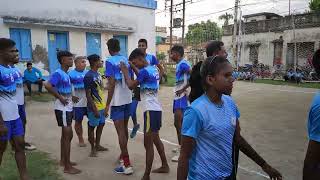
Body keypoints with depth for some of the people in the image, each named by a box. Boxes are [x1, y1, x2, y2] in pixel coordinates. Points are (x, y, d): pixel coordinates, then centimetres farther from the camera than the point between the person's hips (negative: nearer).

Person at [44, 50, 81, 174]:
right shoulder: (58, 73, -16)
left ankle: (63, 160, 30)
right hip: (62, 108, -9)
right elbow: (47, 86, -30)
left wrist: (71, 97, 10)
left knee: (65, 135, 17)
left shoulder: (66, 74, 11)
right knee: (68, 135, -4)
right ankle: (67, 167, 5)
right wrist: (60, 98, -23)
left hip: (68, 108, 9)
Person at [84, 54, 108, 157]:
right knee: (92, 127, 4)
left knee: (101, 125, 15)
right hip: (95, 107, -9)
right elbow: (88, 94, -18)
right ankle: (93, 149, 16)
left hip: (102, 106, 9)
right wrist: (94, 109, -19)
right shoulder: (89, 76, -17)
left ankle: (97, 145, 29)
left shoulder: (98, 74, 10)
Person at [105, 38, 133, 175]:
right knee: (124, 129, 18)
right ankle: (123, 156, 33)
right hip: (128, 99, 7)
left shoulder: (109, 61, -11)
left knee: (120, 131, -4)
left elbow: (112, 83, -17)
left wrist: (108, 104, -13)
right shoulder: (126, 60, 8)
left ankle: (127, 165, -1)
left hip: (117, 101, -7)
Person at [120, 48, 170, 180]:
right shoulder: (153, 69, 11)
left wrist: (125, 71, -1)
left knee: (148, 144, -3)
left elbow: (131, 86, -13)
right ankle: (165, 166, 34)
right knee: (156, 139, 21)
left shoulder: (144, 71, -16)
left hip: (150, 110, -10)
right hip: (156, 108, 10)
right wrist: (134, 69, 20)